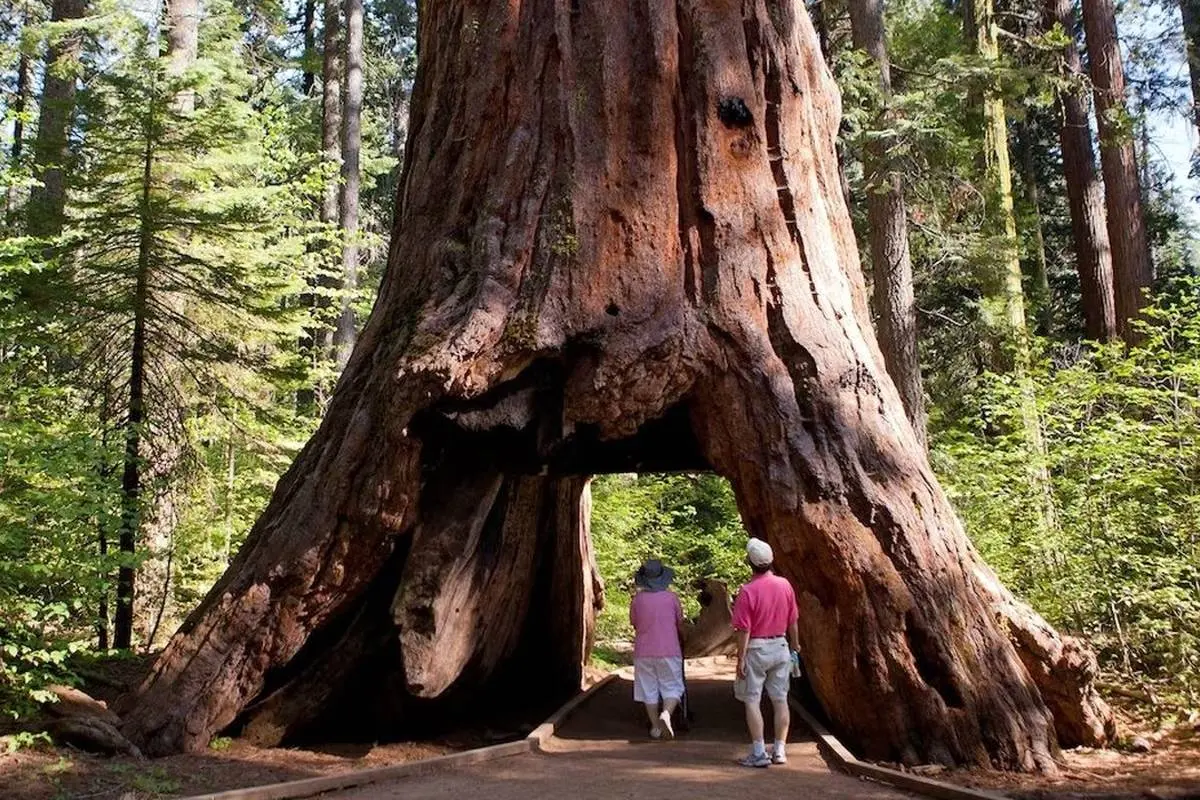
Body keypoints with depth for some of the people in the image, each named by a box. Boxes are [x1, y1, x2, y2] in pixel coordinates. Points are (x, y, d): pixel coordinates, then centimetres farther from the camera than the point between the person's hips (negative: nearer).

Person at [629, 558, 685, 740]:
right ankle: (666, 713, -18)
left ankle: (655, 726, 12)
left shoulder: (637, 599, -3)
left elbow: (634, 624, 9)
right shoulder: (671, 597, -3)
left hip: (644, 651, 1)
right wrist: (682, 642, 25)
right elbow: (680, 624, 6)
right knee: (672, 687, 7)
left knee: (649, 689, 10)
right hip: (669, 650, -1)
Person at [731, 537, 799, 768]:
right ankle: (780, 750, 16)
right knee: (780, 700, 11)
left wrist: (740, 659, -9)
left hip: (756, 649, -5)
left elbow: (744, 630, -15)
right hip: (780, 647, 5)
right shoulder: (784, 585, -2)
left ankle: (758, 753, 2)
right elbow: (793, 622, 6)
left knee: (752, 701, 3)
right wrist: (794, 647, 18)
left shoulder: (748, 591, -16)